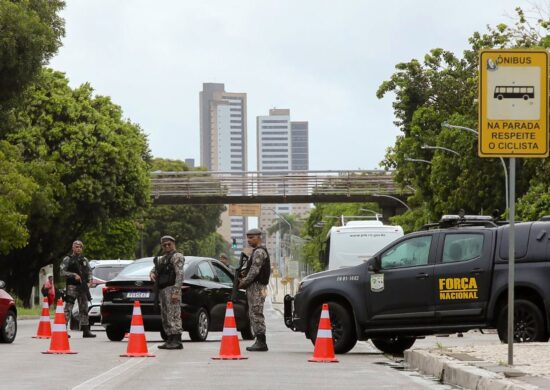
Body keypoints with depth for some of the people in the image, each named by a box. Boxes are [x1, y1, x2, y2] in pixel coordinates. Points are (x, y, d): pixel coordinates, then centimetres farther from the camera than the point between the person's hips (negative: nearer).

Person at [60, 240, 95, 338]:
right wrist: (74, 275, -16)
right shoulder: (67, 259, 1)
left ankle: (86, 331, 13)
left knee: (84, 309, 8)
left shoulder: (84, 260, 17)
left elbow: (89, 272, 19)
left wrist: (89, 282, 2)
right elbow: (62, 272, -6)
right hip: (72, 286, -5)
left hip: (83, 287, 5)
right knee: (68, 309, -10)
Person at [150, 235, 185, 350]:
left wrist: (176, 292, -22)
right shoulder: (162, 259, 24)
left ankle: (177, 341, -17)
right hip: (162, 290, 10)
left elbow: (179, 275, -13)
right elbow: (154, 269, 26)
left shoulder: (177, 257, -4)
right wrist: (152, 274, 0)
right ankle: (170, 340, 13)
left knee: (174, 315, -14)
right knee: (165, 317, 9)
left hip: (171, 289, -9)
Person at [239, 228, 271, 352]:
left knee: (256, 314, -12)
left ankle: (261, 342, -14)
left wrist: (243, 282, -13)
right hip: (254, 287, 11)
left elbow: (254, 271, -19)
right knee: (254, 314, 11)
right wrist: (243, 275, 7)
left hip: (256, 286, -11)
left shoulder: (259, 252, -13)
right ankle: (259, 342, 12)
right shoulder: (256, 251, 21)